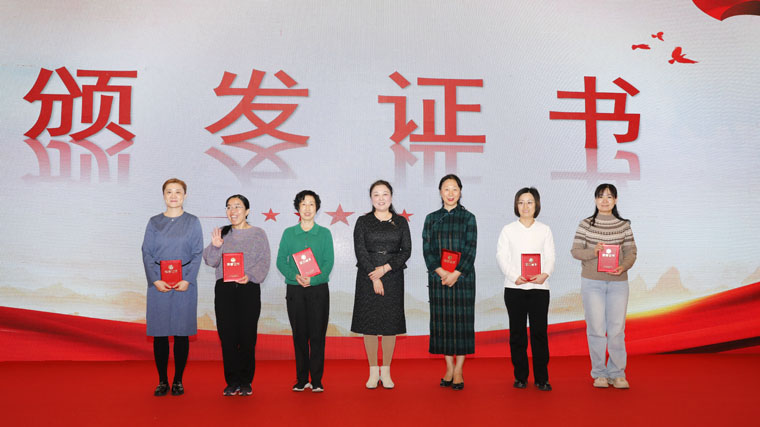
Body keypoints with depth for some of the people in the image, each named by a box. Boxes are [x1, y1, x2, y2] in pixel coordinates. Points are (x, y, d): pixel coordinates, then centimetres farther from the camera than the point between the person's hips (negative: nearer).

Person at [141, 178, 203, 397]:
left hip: (184, 284, -1)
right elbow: (147, 253, 4)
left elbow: (197, 254, 2)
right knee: (159, 333, 2)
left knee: (181, 333, 2)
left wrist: (187, 280, -12)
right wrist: (155, 280, -10)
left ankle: (178, 381, 12)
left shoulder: (192, 222, 6)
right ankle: (162, 381, 13)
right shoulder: (154, 222, 8)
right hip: (158, 285, 1)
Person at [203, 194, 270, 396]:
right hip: (224, 289, 2)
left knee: (247, 336, -2)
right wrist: (215, 246, -13)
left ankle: (246, 382, 9)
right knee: (227, 335, 1)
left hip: (249, 289, -2)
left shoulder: (258, 234, 6)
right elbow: (211, 261, 6)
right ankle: (232, 382, 10)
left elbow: (264, 262, 0)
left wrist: (250, 275, -16)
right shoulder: (221, 233, 12)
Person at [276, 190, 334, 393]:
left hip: (318, 289, -1)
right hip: (295, 291, 1)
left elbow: (329, 262, 0)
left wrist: (313, 279, -16)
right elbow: (281, 261, 3)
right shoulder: (288, 233, 8)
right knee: (299, 335, 4)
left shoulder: (324, 233, 5)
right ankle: (302, 379, 13)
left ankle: (316, 380, 6)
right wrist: (295, 276, -15)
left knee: (317, 335, -1)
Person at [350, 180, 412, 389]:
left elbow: (406, 251, 0)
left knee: (390, 324, 2)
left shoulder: (401, 222, 6)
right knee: (369, 324, 1)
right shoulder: (363, 221, 3)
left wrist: (385, 268, -12)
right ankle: (373, 372, 12)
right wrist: (374, 277, -13)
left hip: (393, 277, 1)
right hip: (367, 278, -1)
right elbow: (360, 251, -5)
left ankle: (386, 372, 13)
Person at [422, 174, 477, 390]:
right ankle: (449, 368, 14)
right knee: (442, 321, 4)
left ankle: (459, 371, 6)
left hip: (462, 276, -2)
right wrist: (441, 271, -12)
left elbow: (470, 249, -3)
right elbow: (427, 249, 2)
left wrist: (456, 273, -14)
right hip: (438, 276, 2)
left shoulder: (468, 218, 4)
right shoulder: (432, 218, 8)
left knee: (461, 320, -1)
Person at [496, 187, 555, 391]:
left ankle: (542, 378, 5)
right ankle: (520, 376, 13)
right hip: (514, 287, 0)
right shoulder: (508, 230, 7)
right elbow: (501, 257, 0)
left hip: (539, 287, 0)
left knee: (539, 332, -3)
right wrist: (515, 277, -16)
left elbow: (550, 257, 5)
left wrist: (545, 274, -16)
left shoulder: (544, 230, 11)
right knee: (517, 332, 4)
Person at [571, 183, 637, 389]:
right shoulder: (586, 224, 3)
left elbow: (631, 252, 5)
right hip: (592, 282, -1)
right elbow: (575, 251, 0)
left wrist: (623, 267, -15)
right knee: (596, 328, 1)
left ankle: (617, 374, 12)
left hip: (618, 282, 1)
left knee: (617, 329, 0)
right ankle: (599, 374, 12)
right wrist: (593, 252, -18)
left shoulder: (624, 225, 6)